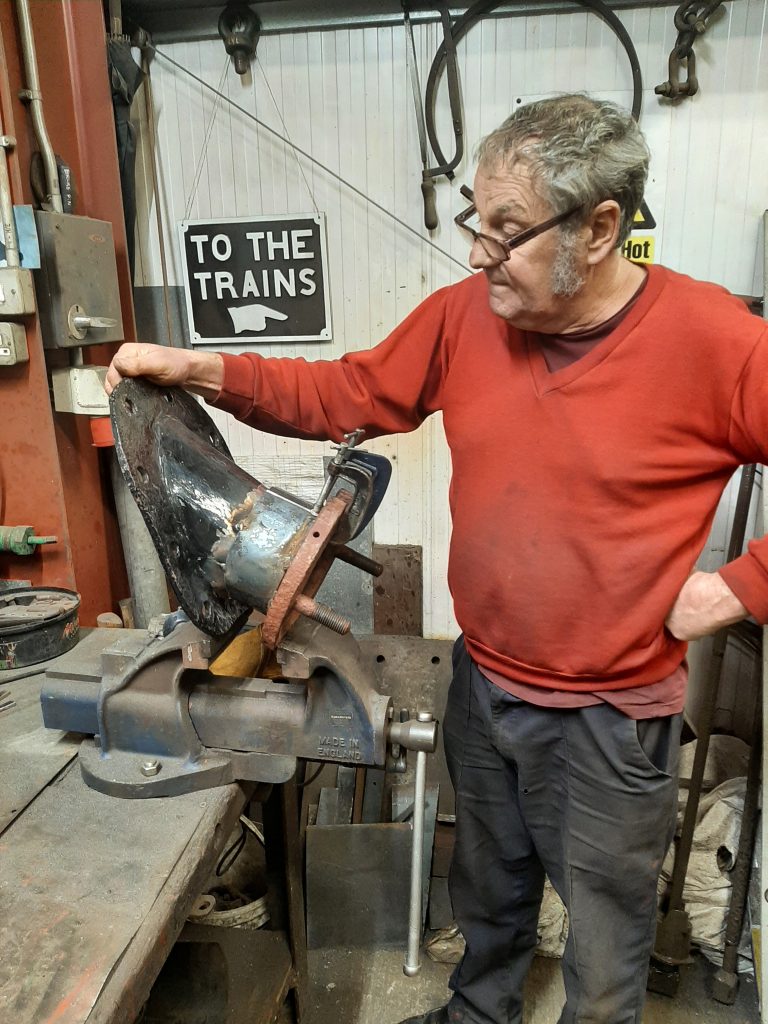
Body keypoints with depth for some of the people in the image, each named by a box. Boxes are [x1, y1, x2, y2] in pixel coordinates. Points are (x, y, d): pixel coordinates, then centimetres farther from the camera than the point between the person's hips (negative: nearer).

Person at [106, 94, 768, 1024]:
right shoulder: (463, 315, -6)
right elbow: (347, 394, 1)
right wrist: (201, 371, -8)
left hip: (612, 717, -4)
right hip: (483, 684, 5)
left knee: (606, 938, 21)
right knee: (488, 892, 30)